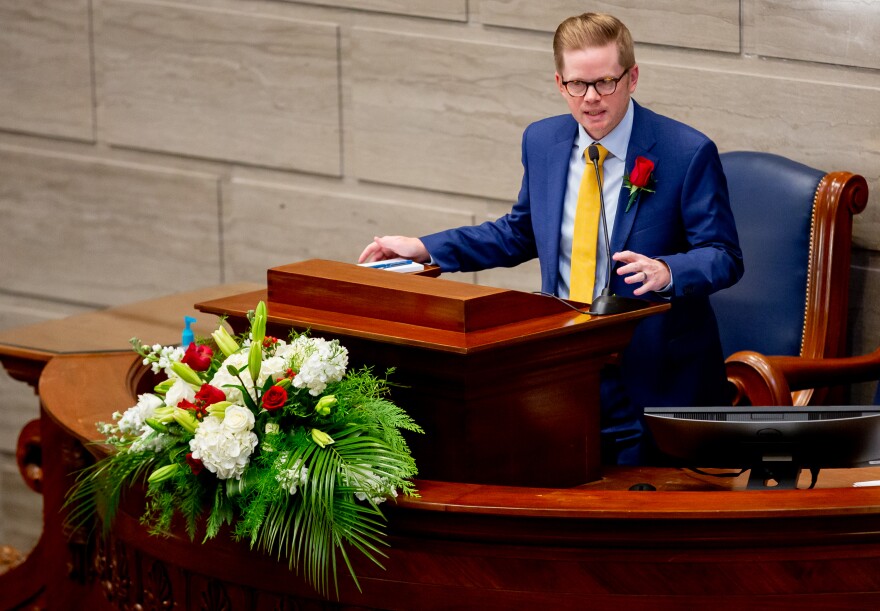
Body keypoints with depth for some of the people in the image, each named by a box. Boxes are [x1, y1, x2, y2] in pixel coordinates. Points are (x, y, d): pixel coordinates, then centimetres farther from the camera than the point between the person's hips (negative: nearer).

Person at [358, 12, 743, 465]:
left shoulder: (688, 153, -11)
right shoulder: (542, 142, 6)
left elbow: (723, 257, -10)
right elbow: (521, 232, 21)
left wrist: (666, 271, -31)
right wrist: (423, 249, 13)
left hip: (654, 377, -4)